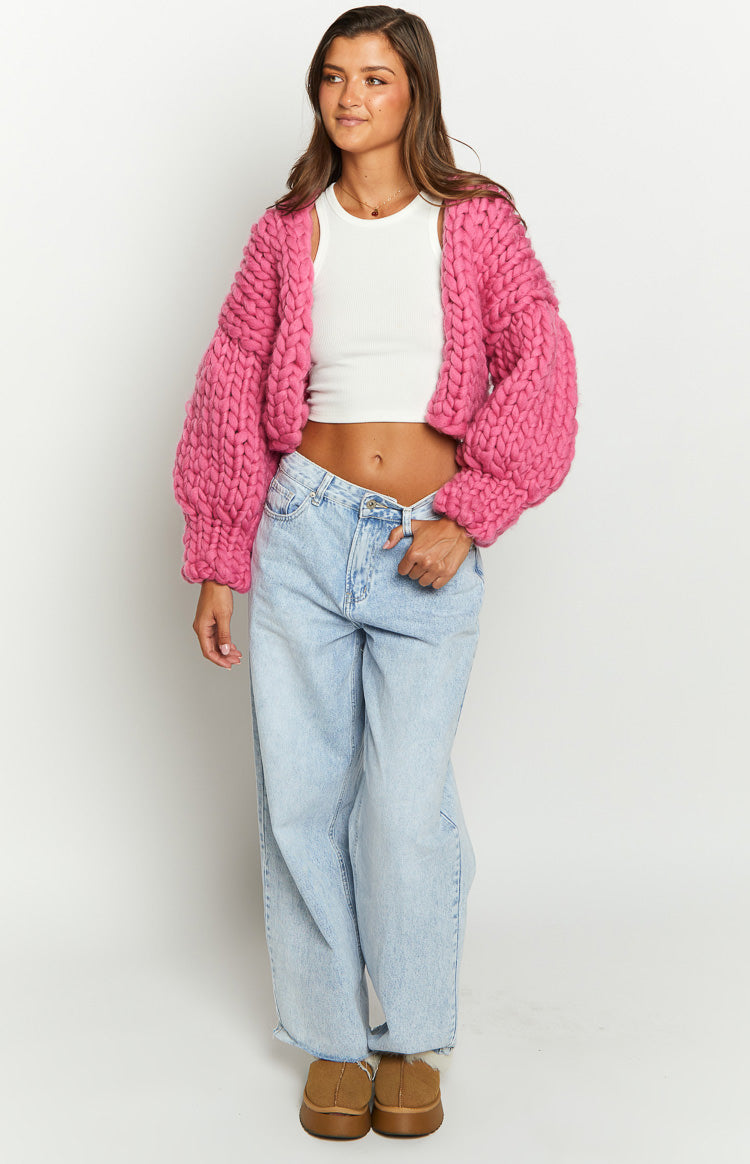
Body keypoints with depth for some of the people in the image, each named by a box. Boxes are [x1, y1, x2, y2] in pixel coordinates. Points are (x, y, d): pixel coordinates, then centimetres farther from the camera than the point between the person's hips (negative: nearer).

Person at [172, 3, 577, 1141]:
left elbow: (541, 372, -3)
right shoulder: (287, 233, 7)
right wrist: (217, 566, 5)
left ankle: (413, 1040, 18)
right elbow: (230, 395, 8)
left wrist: (468, 515, -11)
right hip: (304, 530, 2)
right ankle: (331, 1038, 23)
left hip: (430, 546, -2)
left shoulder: (477, 222, 3)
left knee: (410, 803, -5)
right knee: (303, 798, 5)